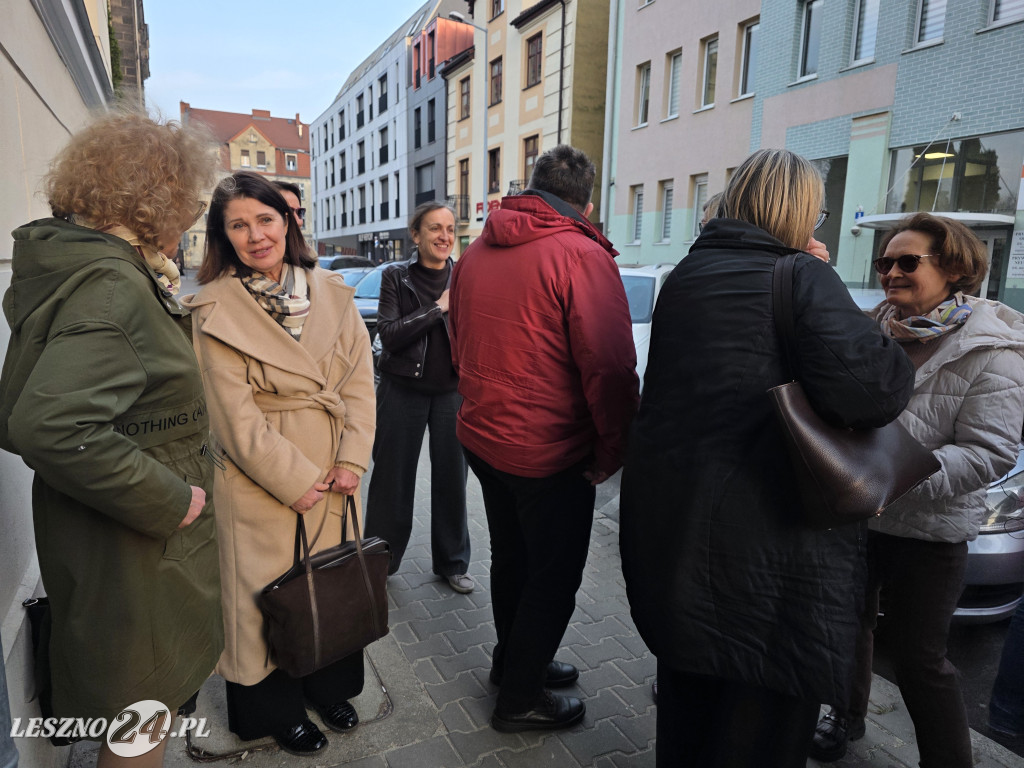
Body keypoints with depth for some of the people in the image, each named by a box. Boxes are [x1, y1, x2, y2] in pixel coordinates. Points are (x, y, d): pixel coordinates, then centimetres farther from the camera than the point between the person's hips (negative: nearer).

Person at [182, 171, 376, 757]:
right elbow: (234, 413, -13)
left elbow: (359, 380, 0)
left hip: (334, 475, 4)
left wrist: (351, 459, -10)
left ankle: (331, 687, 43)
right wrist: (294, 480, -14)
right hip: (261, 482, -4)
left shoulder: (331, 293, 2)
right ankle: (277, 710, 36)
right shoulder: (214, 310, -9)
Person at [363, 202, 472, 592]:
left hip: (451, 391, 2)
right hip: (403, 389, -1)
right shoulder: (396, 277, -1)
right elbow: (389, 335, -12)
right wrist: (438, 308, -15)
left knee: (452, 478, 9)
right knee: (393, 477, 8)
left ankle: (452, 563, 28)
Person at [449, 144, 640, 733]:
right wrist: (612, 451, -10)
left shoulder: (476, 253, 6)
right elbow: (610, 365, -22)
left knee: (512, 558, 24)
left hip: (483, 437, 8)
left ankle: (513, 662, 44)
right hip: (550, 454, -7)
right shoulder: (581, 255, -18)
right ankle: (520, 698, 27)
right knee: (554, 577, 11)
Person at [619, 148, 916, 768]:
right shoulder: (805, 278, -12)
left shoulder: (685, 275, 9)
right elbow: (866, 386, -26)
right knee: (765, 710, 12)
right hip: (766, 525, -7)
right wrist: (903, 366, -2)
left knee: (690, 678, 27)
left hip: (667, 507, 7)